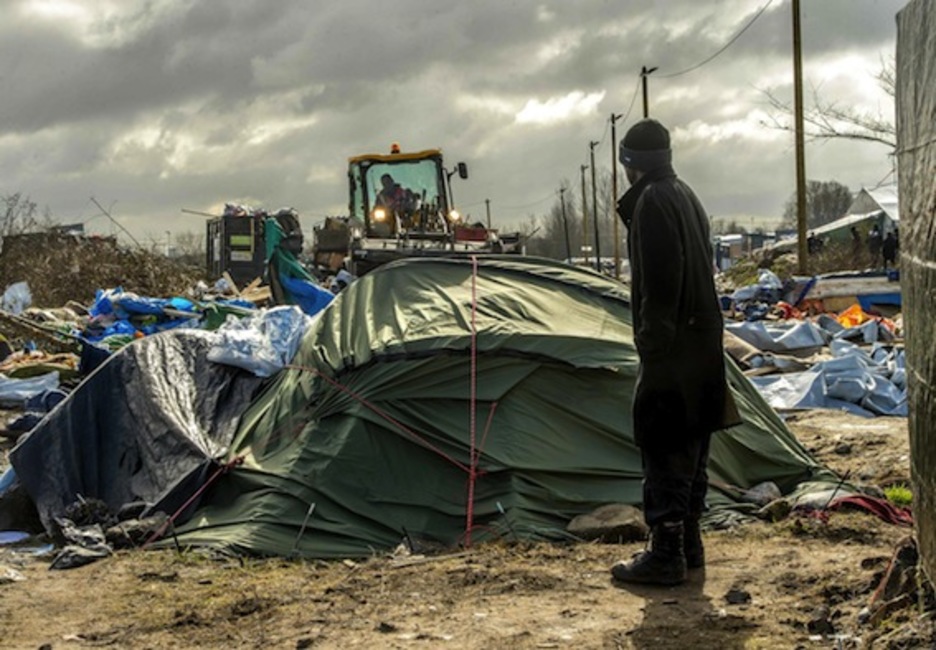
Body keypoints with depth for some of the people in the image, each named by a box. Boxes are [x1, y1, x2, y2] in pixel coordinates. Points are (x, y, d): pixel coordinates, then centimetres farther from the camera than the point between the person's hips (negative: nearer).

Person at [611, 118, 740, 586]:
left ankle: (665, 555, -4)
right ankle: (688, 543, 22)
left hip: (672, 344, -10)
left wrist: (652, 341, -20)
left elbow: (660, 280, -21)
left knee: (662, 447, -6)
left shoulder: (652, 201, -13)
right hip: (703, 340, 10)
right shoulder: (686, 196, 17)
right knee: (689, 446, 14)